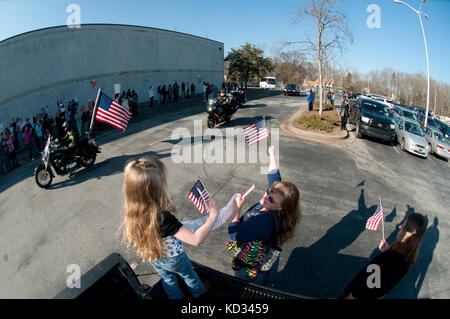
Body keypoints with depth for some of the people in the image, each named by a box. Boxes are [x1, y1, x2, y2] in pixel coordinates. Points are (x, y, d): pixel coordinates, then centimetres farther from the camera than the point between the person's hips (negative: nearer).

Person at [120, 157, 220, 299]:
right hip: (173, 259, -4)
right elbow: (196, 239, -46)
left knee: (167, 279, 32)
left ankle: (176, 296, 59)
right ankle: (198, 292, 57)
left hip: (154, 259, 4)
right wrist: (212, 217, -34)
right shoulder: (164, 218, -45)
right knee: (188, 274, 29)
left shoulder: (132, 214, -26)